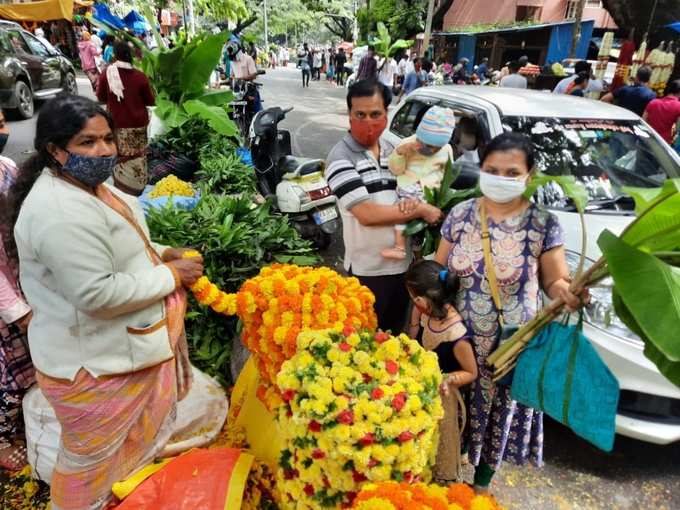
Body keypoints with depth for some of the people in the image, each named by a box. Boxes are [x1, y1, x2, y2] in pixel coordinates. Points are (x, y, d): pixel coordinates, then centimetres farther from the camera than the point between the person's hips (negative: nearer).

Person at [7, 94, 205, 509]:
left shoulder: (88, 183, 4)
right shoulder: (60, 212, -29)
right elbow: (98, 295, -32)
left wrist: (159, 253, 1)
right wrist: (171, 276, -21)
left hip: (129, 344, 10)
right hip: (95, 364, -10)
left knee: (138, 437, 30)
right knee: (93, 460, 15)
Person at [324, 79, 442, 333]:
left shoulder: (394, 152, 6)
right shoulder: (340, 158, -15)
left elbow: (408, 192, 12)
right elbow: (366, 214, -24)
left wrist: (411, 204, -13)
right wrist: (421, 210, -16)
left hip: (402, 262, 6)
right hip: (368, 269, -6)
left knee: (395, 333, 24)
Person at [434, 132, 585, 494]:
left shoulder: (543, 224, -11)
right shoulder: (460, 214, -5)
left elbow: (556, 281, -5)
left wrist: (567, 291, -29)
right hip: (457, 338, 2)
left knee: (500, 414, 18)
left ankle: (482, 481, 46)